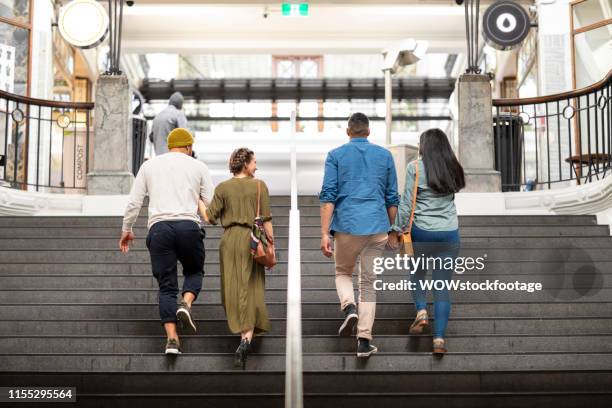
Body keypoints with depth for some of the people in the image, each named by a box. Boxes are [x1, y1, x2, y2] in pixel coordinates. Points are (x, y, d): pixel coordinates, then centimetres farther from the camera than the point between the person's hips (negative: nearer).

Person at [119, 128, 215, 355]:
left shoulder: (149, 165, 16)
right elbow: (213, 204, 10)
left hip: (159, 227, 1)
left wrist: (126, 230, 23)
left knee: (166, 285, 6)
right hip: (188, 225, -1)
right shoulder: (197, 166, 13)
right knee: (194, 271, 22)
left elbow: (134, 202, 13)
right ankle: (186, 304, -8)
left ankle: (172, 338, -6)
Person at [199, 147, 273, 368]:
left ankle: (244, 336, 19)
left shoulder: (222, 188, 3)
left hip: (229, 240, 2)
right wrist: (270, 243, 3)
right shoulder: (259, 186, -1)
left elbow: (210, 217, 2)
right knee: (250, 291, -1)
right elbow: (266, 220, -4)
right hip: (250, 240, -2)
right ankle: (247, 338, -18)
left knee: (232, 289, 13)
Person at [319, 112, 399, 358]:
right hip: (377, 227, 2)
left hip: (347, 226, -1)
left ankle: (349, 307, -9)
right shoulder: (385, 156, 10)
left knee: (343, 272, 21)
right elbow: (392, 199, 11)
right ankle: (364, 341, 5)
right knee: (369, 283, 9)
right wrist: (392, 230, 22)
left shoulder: (336, 155, 4)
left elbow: (328, 196, -5)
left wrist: (324, 234, -6)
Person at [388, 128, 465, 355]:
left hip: (422, 232, -2)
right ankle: (439, 339, 1)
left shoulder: (415, 167, -6)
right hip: (449, 234, 3)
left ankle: (421, 311, 1)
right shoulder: (452, 168, 5)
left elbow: (406, 203, -7)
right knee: (442, 285, 6)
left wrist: (397, 230, 0)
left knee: (417, 274, 23)